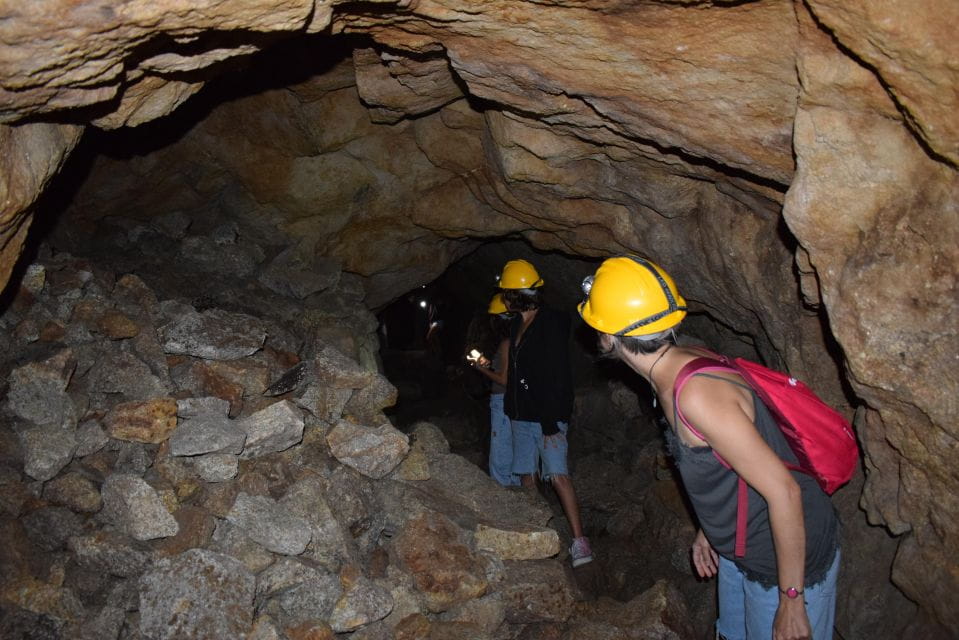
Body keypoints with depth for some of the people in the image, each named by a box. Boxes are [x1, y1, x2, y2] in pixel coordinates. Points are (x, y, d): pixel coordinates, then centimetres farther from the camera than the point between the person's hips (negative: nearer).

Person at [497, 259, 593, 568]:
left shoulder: (552, 323, -14)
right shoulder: (516, 324, 12)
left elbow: (557, 377, -19)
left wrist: (551, 424, -22)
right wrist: (511, 409, 17)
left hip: (547, 415, -8)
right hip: (522, 414, 8)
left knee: (558, 475, -13)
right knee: (526, 475, 10)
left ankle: (579, 541, -9)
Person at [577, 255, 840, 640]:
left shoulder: (696, 396, -32)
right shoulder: (686, 362, -3)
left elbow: (783, 491, -30)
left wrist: (791, 600, -22)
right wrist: (708, 529, 19)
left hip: (790, 557, -9)